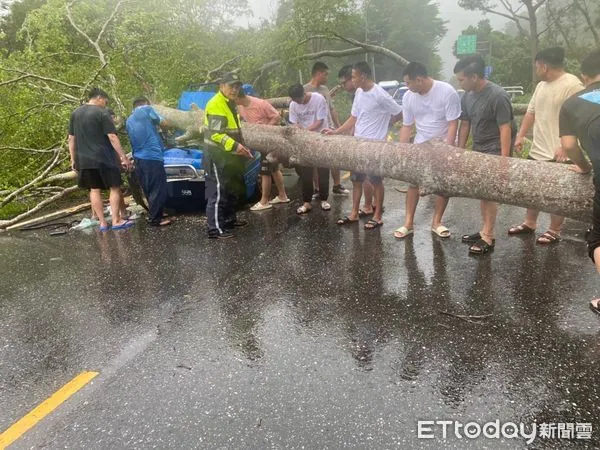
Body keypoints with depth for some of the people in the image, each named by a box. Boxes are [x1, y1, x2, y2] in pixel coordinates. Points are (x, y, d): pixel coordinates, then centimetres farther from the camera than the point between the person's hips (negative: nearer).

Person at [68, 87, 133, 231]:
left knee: (95, 189, 10)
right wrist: (124, 157, -12)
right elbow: (112, 137, -13)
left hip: (84, 160, 6)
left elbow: (71, 139, 13)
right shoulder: (102, 113, -7)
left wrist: (73, 159, 18)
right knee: (115, 188, 3)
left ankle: (102, 223, 11)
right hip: (104, 159, -6)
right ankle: (116, 221, 0)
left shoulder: (75, 113, 12)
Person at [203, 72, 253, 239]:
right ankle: (215, 229, -2)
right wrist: (234, 146, -35)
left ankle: (229, 219, 34)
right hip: (217, 157, -10)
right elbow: (215, 133, -26)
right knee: (217, 193, -7)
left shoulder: (230, 104, 16)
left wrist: (241, 148, 21)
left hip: (229, 156, 10)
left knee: (233, 190, 19)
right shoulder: (215, 105, -17)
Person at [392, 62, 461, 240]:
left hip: (444, 144, -3)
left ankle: (436, 222, 16)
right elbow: (407, 126, -1)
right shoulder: (408, 97, -8)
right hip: (420, 145, 3)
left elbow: (453, 125, -19)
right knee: (413, 181, -1)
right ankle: (408, 223, 7)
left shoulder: (447, 92, -21)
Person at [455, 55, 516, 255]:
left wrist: (504, 160, -24)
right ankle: (485, 231, 23)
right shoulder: (468, 96, 3)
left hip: (494, 150, -7)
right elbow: (465, 124, 10)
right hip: (478, 149, 7)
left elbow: (505, 129, -21)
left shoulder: (497, 96, -21)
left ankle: (488, 238, 4)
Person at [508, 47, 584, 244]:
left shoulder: (572, 85, -16)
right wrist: (521, 135, 9)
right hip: (537, 151, 9)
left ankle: (555, 231, 17)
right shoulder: (541, 85, 12)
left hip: (558, 154, -8)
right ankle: (529, 223, 32)